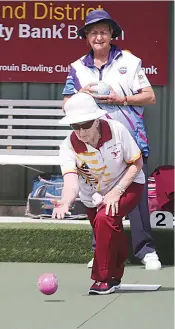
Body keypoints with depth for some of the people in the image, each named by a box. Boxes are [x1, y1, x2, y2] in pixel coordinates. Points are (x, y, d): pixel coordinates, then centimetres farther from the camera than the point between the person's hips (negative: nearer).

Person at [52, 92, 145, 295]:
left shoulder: (117, 130, -26)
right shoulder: (68, 147, -24)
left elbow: (136, 163, -14)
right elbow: (71, 180, -39)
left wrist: (117, 191, -25)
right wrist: (65, 203, -61)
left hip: (127, 186, -3)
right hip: (94, 198, 3)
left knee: (105, 219, -27)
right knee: (111, 239, 6)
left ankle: (104, 279, -17)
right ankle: (114, 277, 38)